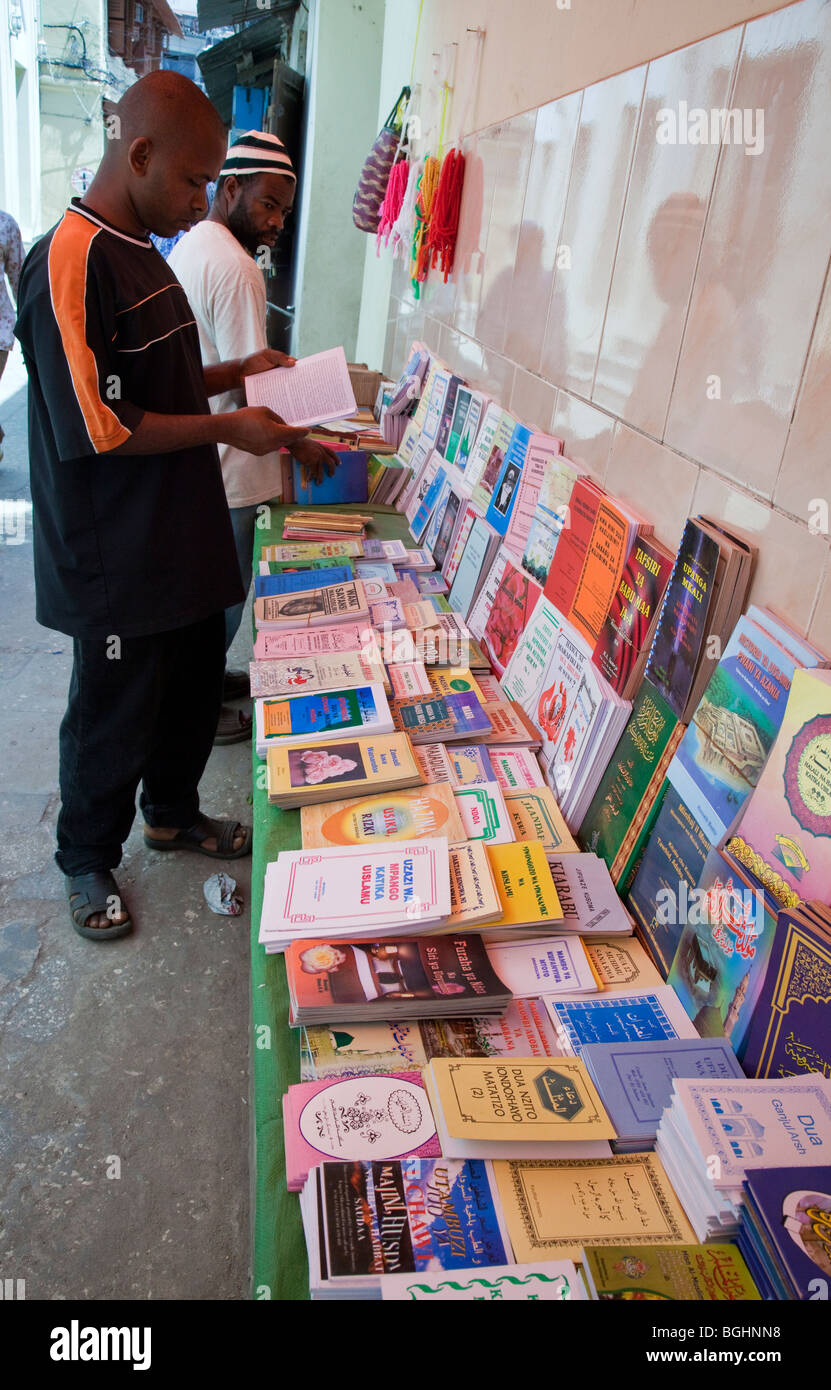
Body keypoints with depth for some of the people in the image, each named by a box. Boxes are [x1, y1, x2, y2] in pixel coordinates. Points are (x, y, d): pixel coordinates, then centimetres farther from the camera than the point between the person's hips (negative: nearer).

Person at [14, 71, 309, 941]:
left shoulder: (141, 253, 12)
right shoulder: (71, 263, -20)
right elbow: (98, 429, -24)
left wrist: (238, 373, 7)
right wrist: (228, 430, -19)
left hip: (181, 540, 9)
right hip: (117, 560, -9)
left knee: (195, 683, 22)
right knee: (113, 718, 8)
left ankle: (172, 813, 45)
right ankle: (87, 861, 32)